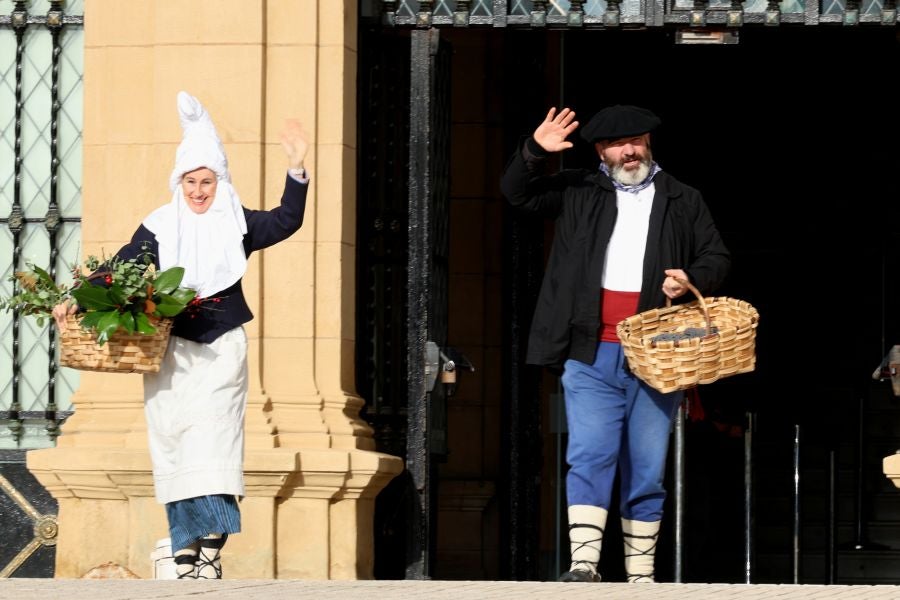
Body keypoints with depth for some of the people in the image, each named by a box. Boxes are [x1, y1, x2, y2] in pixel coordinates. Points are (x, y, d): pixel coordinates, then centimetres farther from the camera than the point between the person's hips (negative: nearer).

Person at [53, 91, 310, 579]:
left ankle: (211, 548, -13)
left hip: (220, 351, -1)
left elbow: (286, 221, -4)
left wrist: (296, 170, -15)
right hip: (170, 350, 1)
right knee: (174, 441, -2)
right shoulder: (159, 228, 6)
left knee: (212, 441, -11)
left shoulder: (237, 224, 6)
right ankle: (185, 548, 0)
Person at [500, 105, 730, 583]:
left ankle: (640, 575, 10)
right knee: (590, 458, -13)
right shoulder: (578, 194, 13)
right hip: (592, 356, -1)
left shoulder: (684, 202, 14)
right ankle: (583, 563, -19)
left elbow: (717, 258, 17)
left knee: (647, 471, 4)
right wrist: (534, 151, -6)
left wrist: (691, 280, -5)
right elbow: (516, 192, 13)